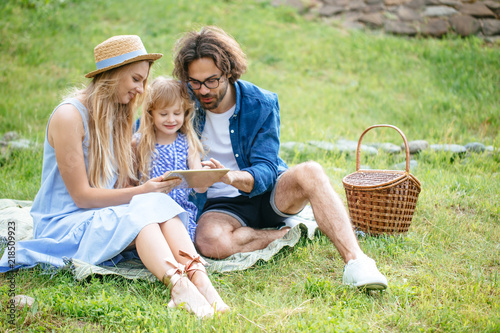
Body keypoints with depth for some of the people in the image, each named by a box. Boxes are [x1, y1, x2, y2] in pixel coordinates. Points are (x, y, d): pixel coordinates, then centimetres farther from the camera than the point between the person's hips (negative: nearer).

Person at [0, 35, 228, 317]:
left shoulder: (119, 115, 10)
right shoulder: (69, 116, -15)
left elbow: (123, 184, 6)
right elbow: (82, 196, -17)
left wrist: (155, 186, -14)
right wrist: (142, 192, -23)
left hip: (106, 215, 6)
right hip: (66, 222, -6)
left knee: (160, 204, -25)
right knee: (141, 214, -33)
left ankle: (198, 278, -46)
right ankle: (178, 285, -55)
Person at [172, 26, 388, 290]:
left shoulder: (261, 104, -9)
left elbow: (265, 171, -16)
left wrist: (231, 176, -39)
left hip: (267, 193, 0)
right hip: (220, 203, 0)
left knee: (309, 173, -32)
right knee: (210, 242, -36)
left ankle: (355, 260, -39)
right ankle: (289, 234, -15)